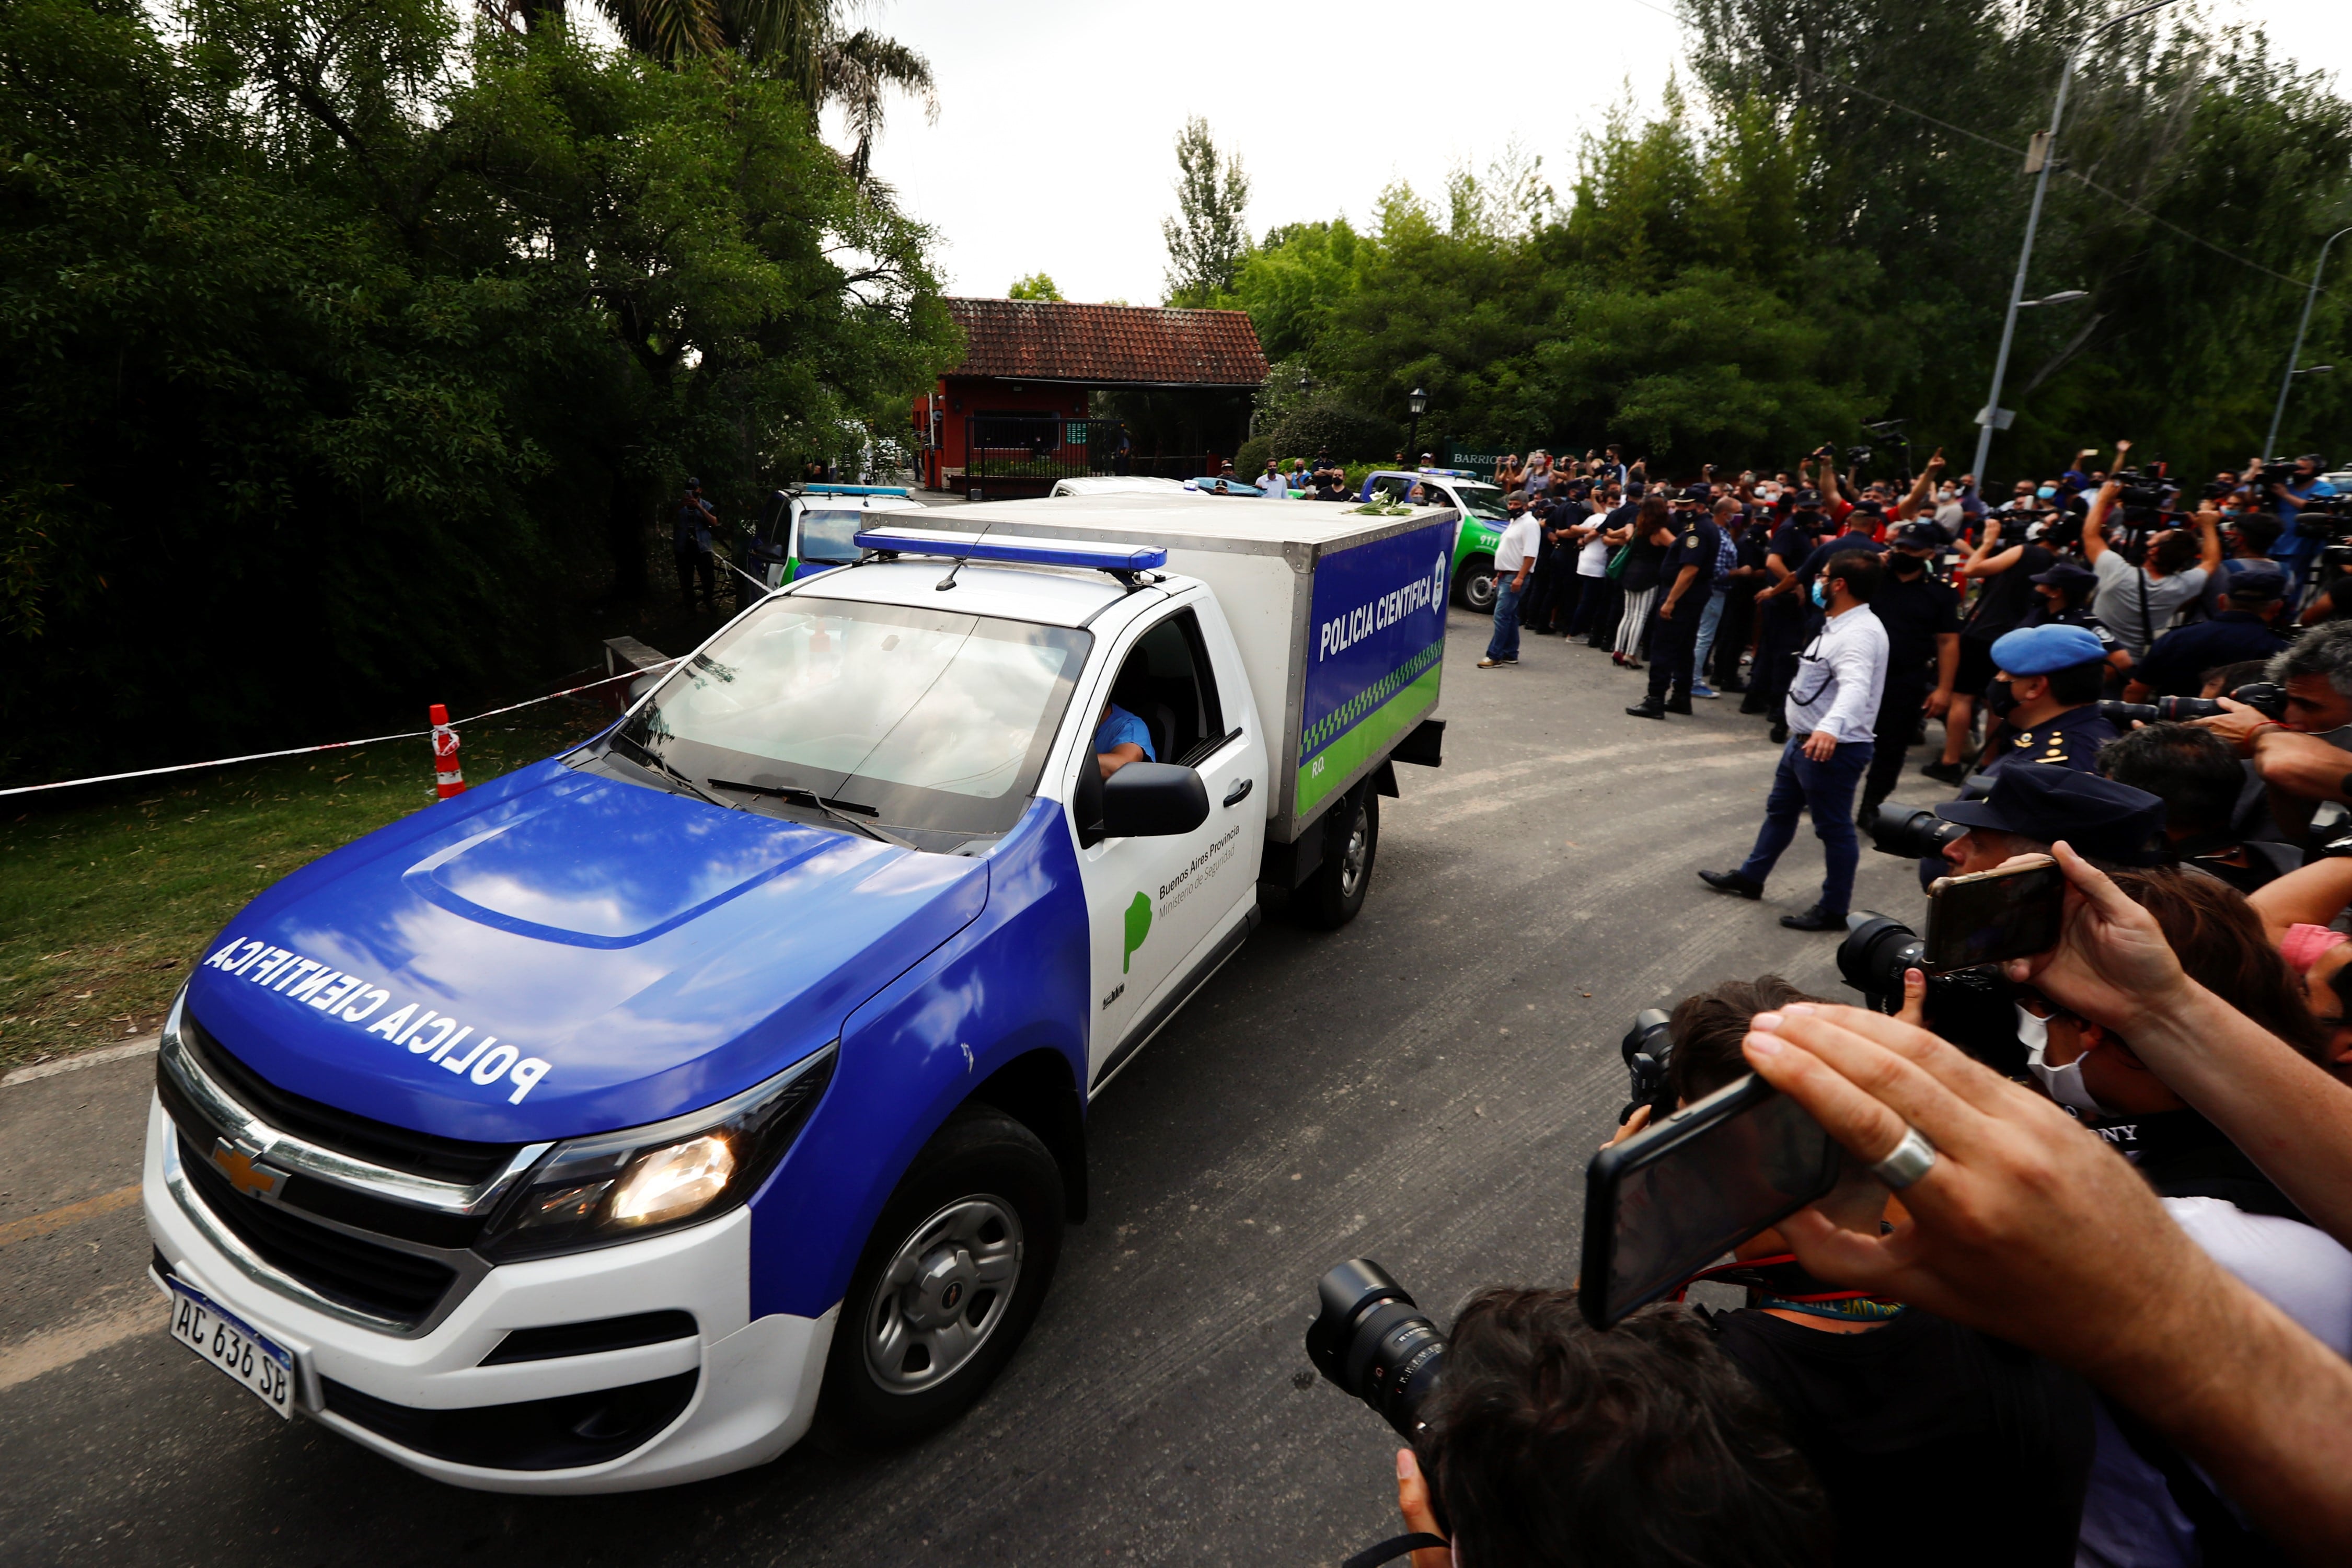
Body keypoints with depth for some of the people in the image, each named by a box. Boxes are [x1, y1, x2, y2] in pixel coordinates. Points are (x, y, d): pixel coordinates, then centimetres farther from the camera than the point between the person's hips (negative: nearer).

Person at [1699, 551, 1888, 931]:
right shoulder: (1842, 625, 10)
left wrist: (1831, 728, -59)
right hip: (1804, 741, 11)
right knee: (1779, 811, 22)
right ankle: (1750, 878, 37)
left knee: (1833, 828, 1)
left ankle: (1833, 911, 12)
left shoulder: (1859, 633, -24)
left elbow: (1855, 687, -42)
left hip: (1831, 749, -11)